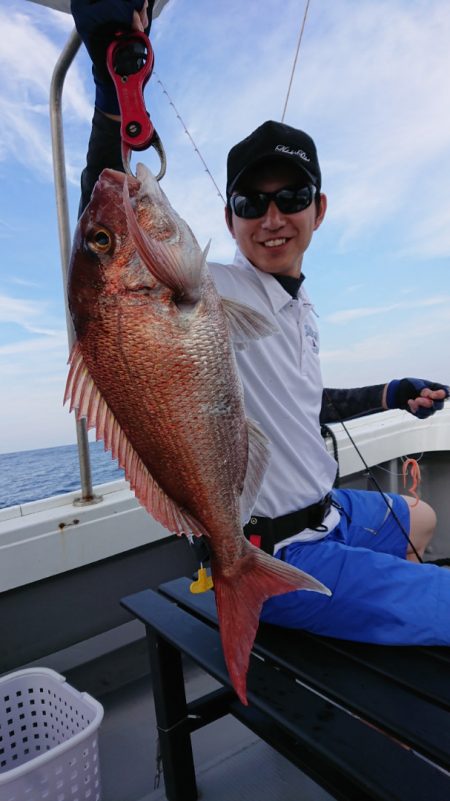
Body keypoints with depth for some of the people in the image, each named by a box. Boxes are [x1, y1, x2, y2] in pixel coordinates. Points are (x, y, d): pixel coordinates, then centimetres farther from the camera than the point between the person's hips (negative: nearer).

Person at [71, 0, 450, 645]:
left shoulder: (301, 309, 8)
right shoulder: (212, 294, -18)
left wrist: (389, 395, 22)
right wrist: (116, 90, -48)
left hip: (326, 514, 9)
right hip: (277, 559, -9)